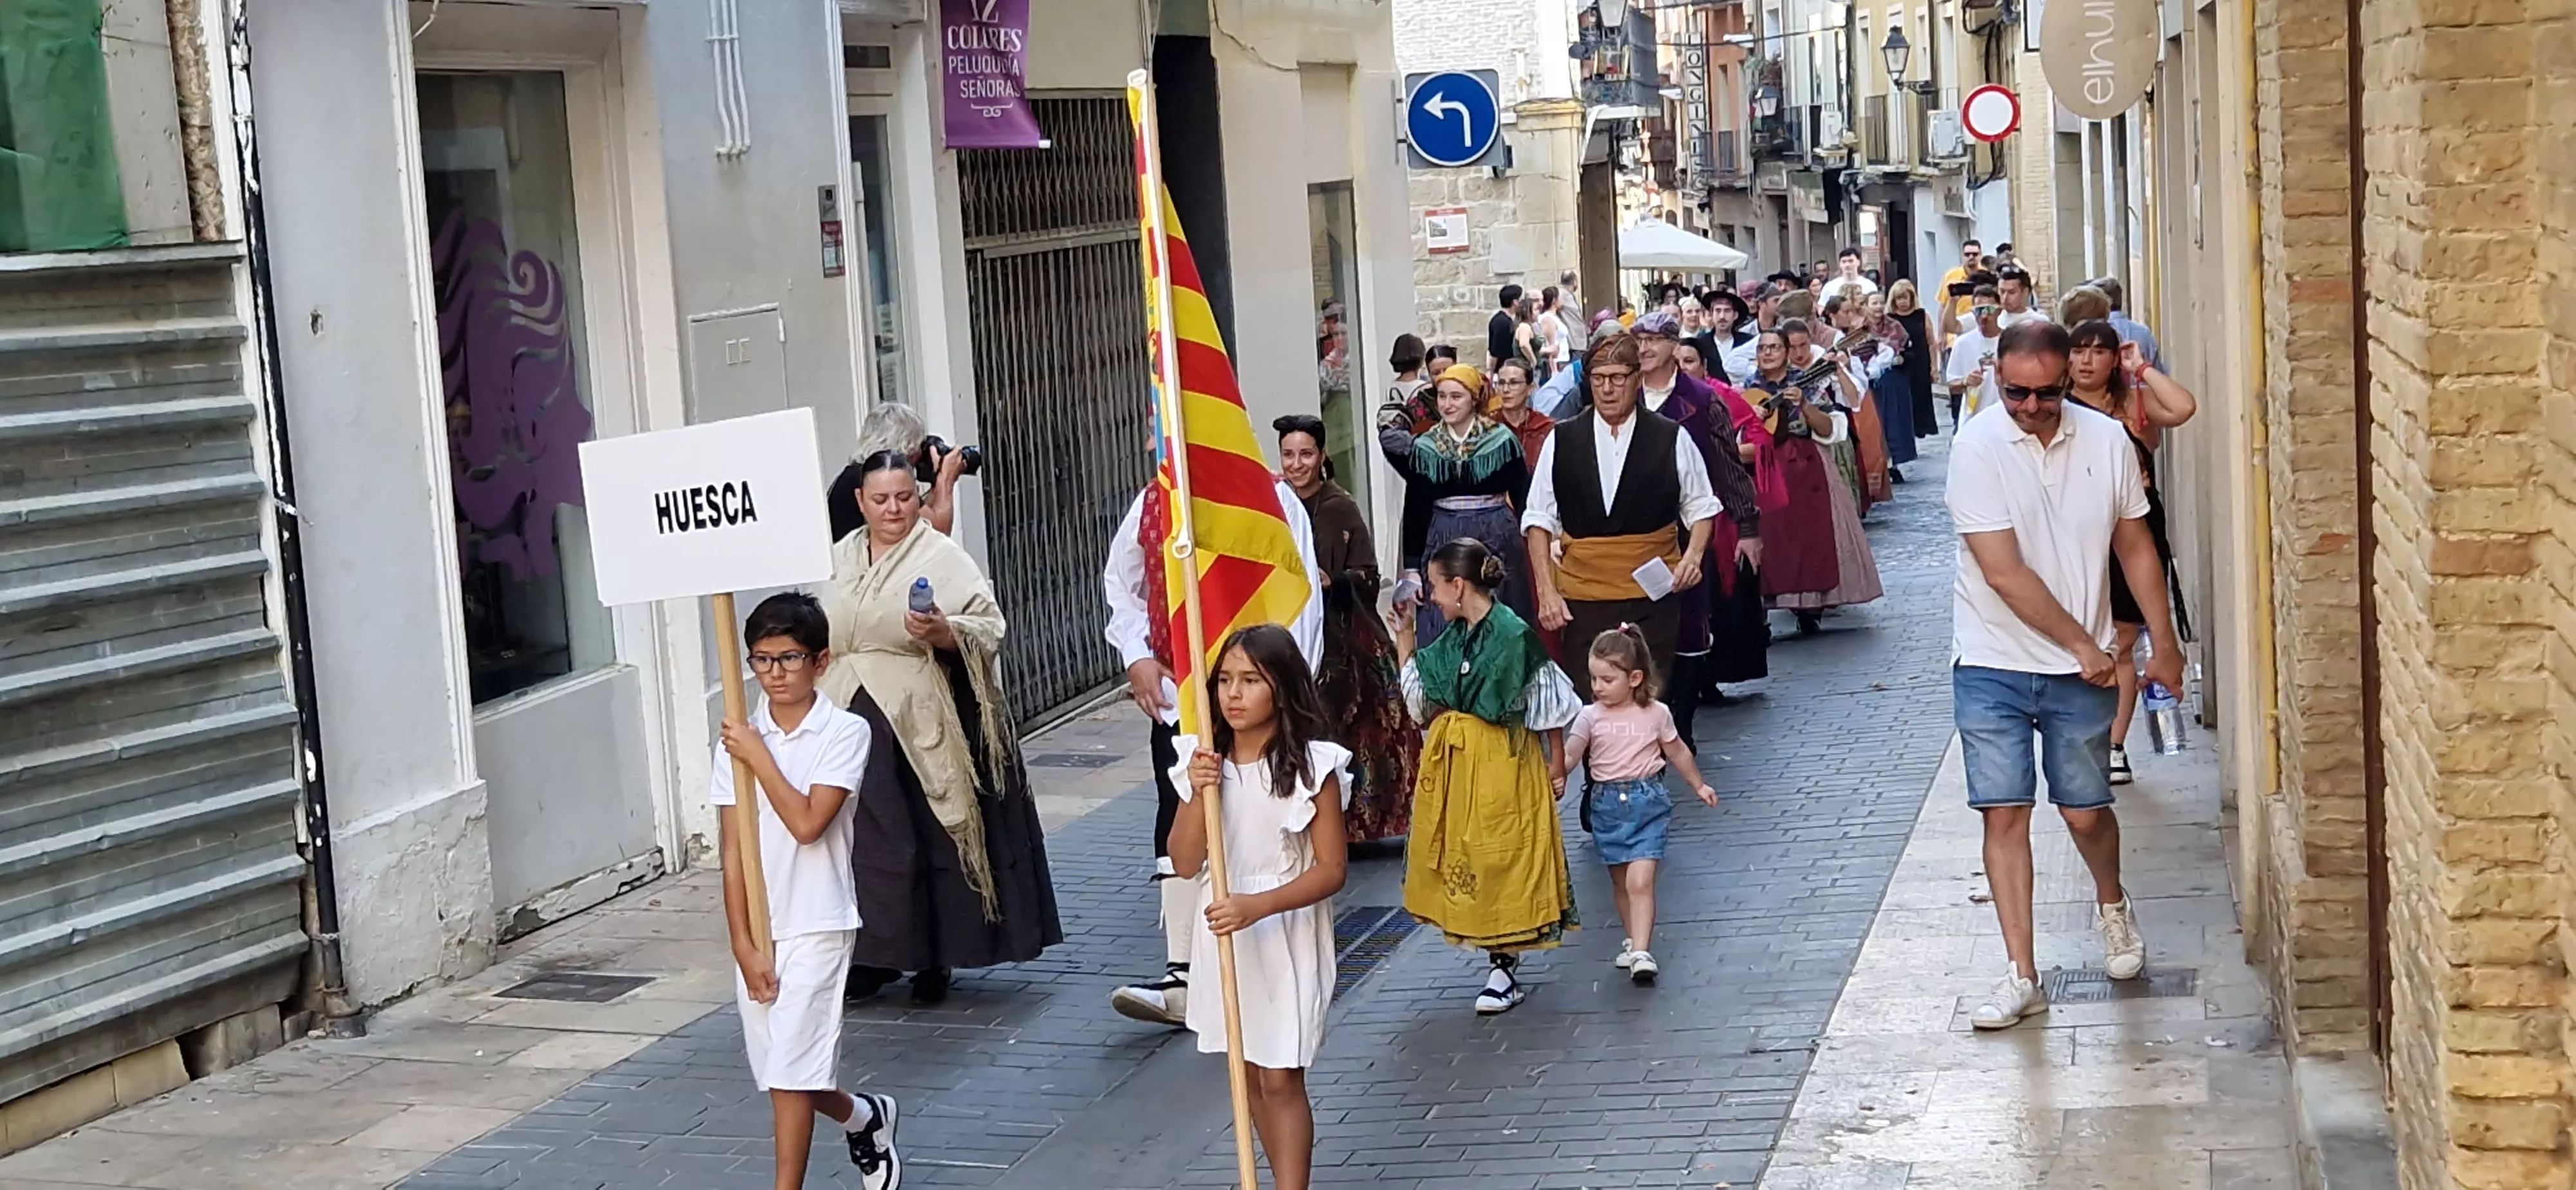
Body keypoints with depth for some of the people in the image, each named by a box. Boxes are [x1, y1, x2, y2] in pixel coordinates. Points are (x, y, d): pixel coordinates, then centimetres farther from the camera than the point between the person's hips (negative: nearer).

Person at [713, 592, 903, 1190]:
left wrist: (760, 758, -14)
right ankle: (864, 1118, 41)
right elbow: (733, 849, 0)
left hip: (816, 923, -5)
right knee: (782, 1073, 14)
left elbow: (808, 822, -18)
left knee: (792, 1071, -9)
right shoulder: (738, 740, 3)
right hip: (756, 926, 5)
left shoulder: (845, 733, -7)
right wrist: (744, 945, -5)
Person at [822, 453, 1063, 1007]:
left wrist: (943, 633, -30)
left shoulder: (943, 557, -3)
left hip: (924, 723, -4)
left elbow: (989, 626, -11)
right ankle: (876, 955, 14)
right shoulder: (837, 561, 13)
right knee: (867, 841, 4)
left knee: (932, 838, 0)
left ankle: (934, 960, 10)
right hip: (855, 721, 4)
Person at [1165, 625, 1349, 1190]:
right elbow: (1185, 863, -2)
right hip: (1225, 937, 5)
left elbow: (1331, 869, -13)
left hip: (1287, 937, -5)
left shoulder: (1312, 765, -12)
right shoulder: (1207, 764, 1)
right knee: (1250, 1075, 14)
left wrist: (1258, 906, -25)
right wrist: (1200, 795, -18)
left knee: (1281, 1078, -6)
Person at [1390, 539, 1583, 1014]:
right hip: (1452, 763, 7)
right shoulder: (1451, 640, 7)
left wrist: (1555, 771, -8)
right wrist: (1404, 638, 11)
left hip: (1504, 762, -7)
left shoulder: (1515, 635, -14)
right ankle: (1500, 961, 20)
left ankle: (1505, 971, 7)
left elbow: (1550, 711, -10)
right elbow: (1421, 701, 13)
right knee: (1463, 859, 10)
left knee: (1501, 859, -1)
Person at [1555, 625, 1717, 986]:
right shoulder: (1590, 717, -1)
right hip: (1607, 803, 3)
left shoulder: (1657, 714, -1)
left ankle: (1641, 954, -19)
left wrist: (1699, 786, 23)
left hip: (1648, 800, -3)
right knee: (1620, 881, 13)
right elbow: (1570, 755, -12)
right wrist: (1557, 775, -32)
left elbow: (1677, 752, 14)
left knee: (1640, 881, -14)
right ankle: (1633, 940, 29)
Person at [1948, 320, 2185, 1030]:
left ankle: (2111, 904, 41)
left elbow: (2135, 547, 10)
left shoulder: (2107, 441, -1)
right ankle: (2022, 976, 4)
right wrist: (2082, 643, -12)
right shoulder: (1977, 448, -13)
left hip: (2079, 670, 2)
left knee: (2085, 812, 8)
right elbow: (2003, 573, -16)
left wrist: (2164, 644, 10)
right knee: (2004, 812, -4)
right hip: (1992, 663, -2)